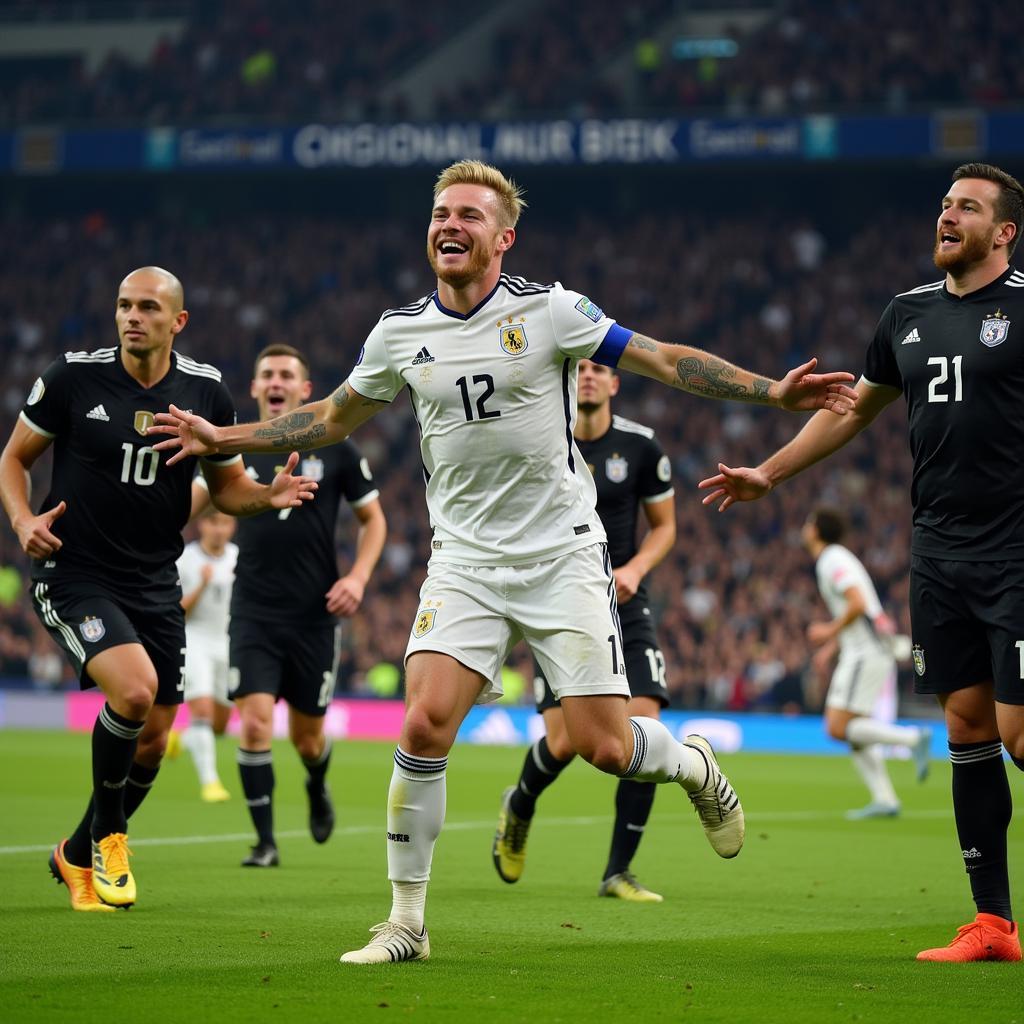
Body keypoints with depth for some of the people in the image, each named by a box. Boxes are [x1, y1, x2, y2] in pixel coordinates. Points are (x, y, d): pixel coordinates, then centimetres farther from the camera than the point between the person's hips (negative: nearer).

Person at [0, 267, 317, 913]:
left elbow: (227, 485, 12)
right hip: (76, 576, -4)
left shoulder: (205, 390, 1)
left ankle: (78, 856, 31)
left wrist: (269, 495, -9)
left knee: (152, 743, 6)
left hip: (156, 585, 4)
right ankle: (108, 833, -3)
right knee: (134, 688, -28)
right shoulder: (74, 376, -6)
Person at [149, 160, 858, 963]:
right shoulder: (400, 332, 3)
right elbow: (335, 418, 19)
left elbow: (665, 360, -4)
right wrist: (224, 438, 15)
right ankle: (407, 921, -4)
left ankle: (691, 764, 29)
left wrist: (773, 392, -13)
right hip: (465, 559, 2)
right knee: (424, 725, -16)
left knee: (605, 747, -7)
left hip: (563, 556, -2)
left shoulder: (549, 311, -7)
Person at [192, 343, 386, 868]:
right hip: (253, 613, 0)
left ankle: (317, 786, 45)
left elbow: (373, 519, 7)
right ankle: (265, 841, -4)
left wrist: (357, 577, -7)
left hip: (315, 614, 0)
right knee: (255, 722, -15)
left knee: (307, 736, 9)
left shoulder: (335, 449, 0)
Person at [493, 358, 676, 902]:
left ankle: (618, 873, -2)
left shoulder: (642, 446, -1)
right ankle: (519, 806, 26)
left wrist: (634, 569, -10)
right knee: (565, 741, -11)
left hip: (624, 610, 2)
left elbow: (664, 526, 9)